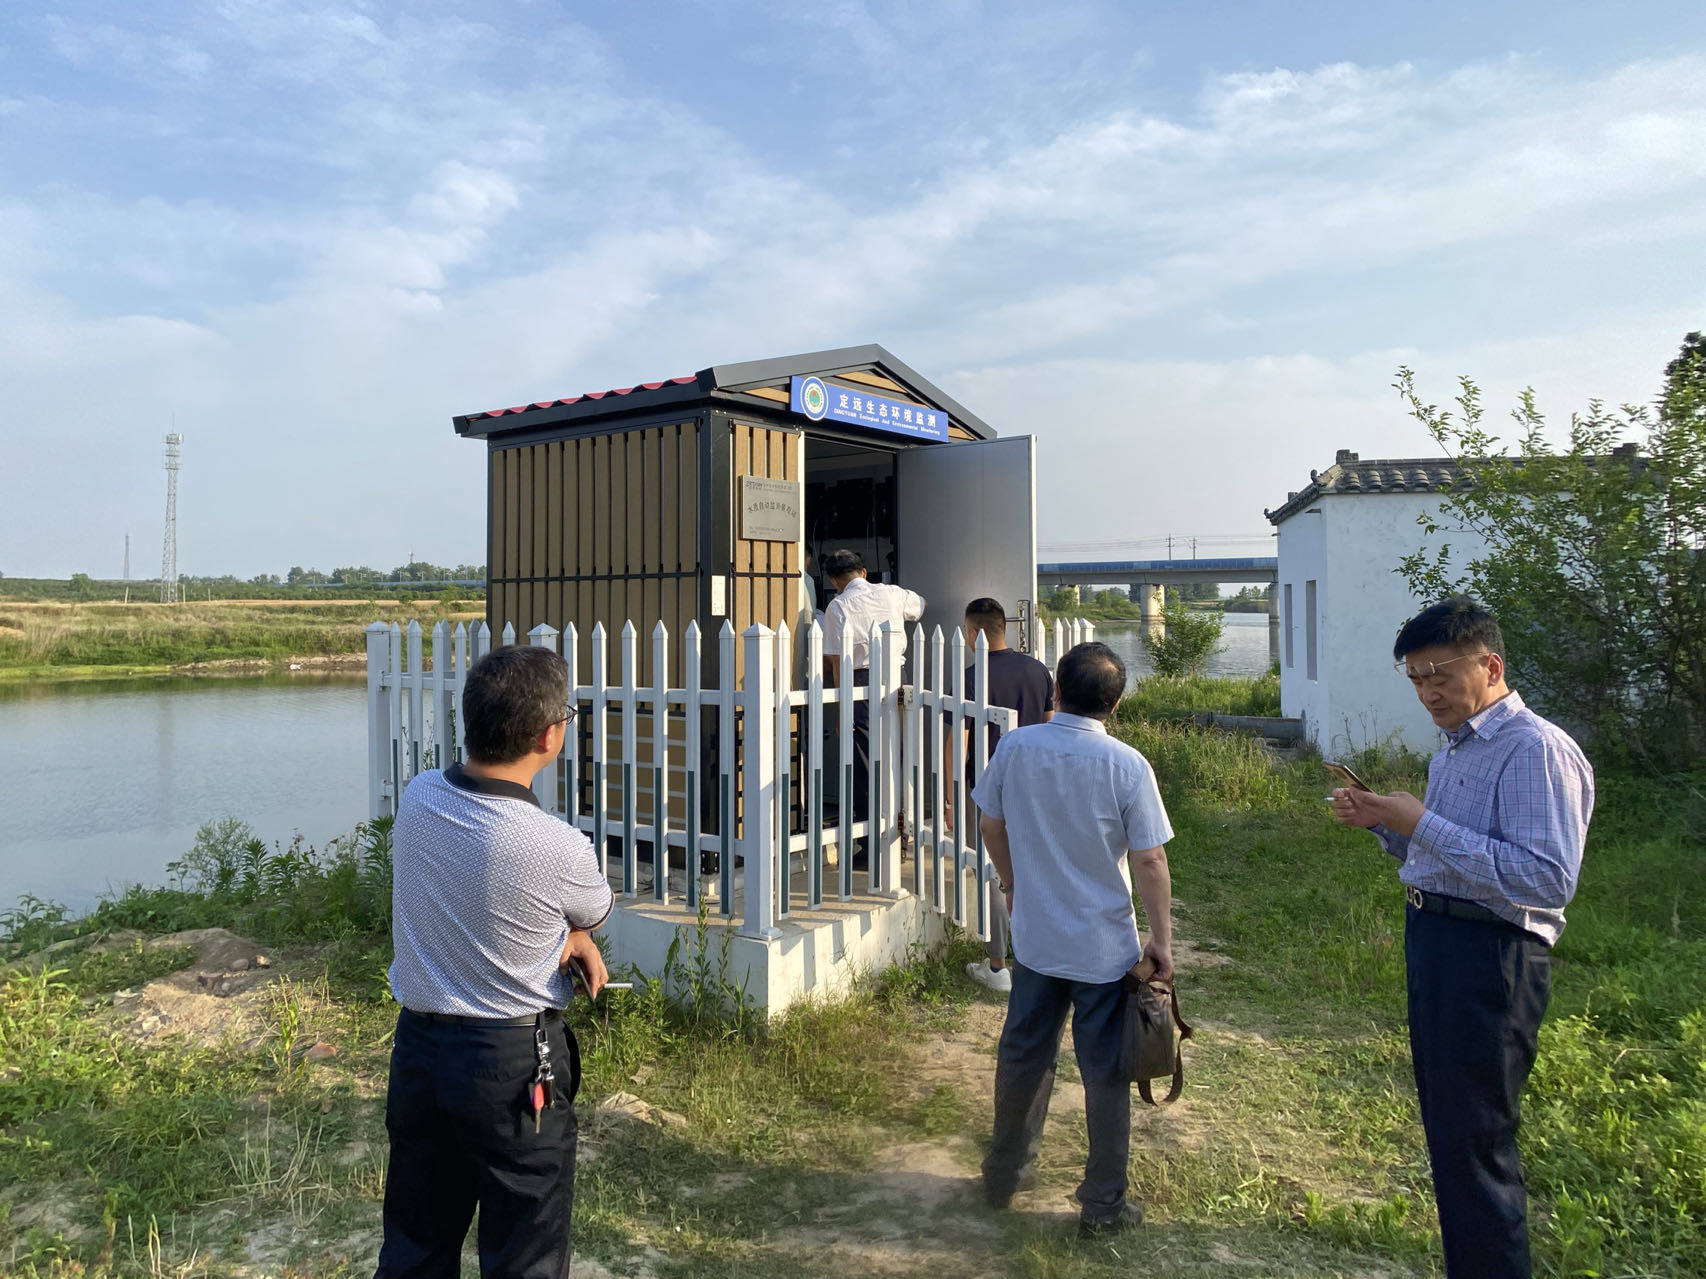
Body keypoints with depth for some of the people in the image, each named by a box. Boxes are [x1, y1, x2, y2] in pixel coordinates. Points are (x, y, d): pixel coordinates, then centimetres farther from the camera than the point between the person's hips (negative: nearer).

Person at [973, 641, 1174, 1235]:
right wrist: (1161, 939, -2)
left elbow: (990, 824, 5)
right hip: (1105, 947, -3)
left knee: (1022, 1055, 19)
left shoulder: (1014, 747, -8)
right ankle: (1104, 1202, 24)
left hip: (1034, 937, 3)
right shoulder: (1127, 765, -17)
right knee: (1105, 1072, 11)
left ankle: (1006, 1171, 36)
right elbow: (1149, 861, -14)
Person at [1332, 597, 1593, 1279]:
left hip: (1489, 956, -10)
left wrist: (1424, 825, -25)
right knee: (1446, 1125, 20)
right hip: (1431, 940, 10)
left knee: (1471, 1141, -2)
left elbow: (1547, 879, -26)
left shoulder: (1536, 750, -17)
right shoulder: (1454, 750, 15)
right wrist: (1384, 821, 5)